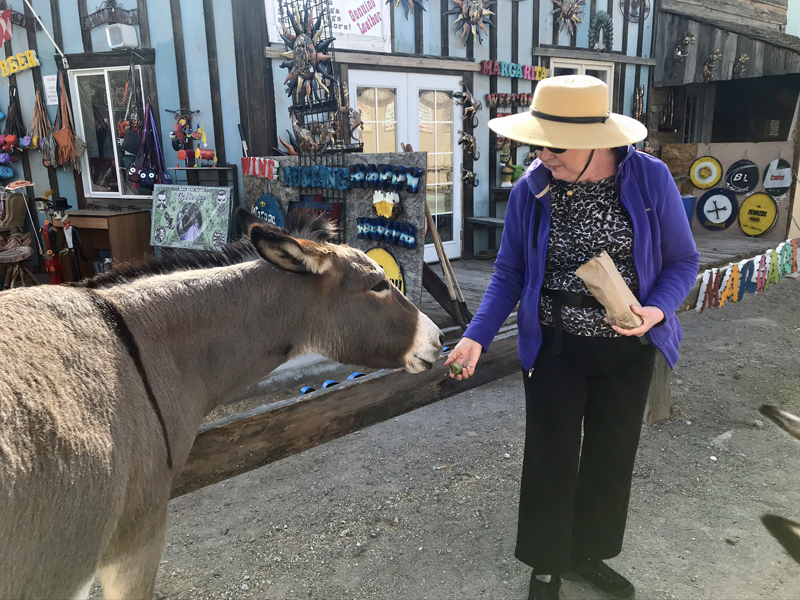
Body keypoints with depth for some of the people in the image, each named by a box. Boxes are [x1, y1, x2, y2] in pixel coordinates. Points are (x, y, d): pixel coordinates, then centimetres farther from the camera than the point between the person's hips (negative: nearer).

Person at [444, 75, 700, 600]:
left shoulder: (650, 178, -11)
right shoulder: (531, 190, -10)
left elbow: (682, 260, -2)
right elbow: (510, 274, -2)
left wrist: (657, 310, -21)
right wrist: (477, 337, -13)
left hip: (630, 350, 2)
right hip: (555, 349, -1)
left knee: (612, 458, 17)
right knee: (551, 460, 10)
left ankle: (587, 553, 44)